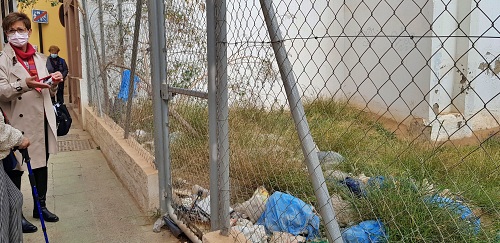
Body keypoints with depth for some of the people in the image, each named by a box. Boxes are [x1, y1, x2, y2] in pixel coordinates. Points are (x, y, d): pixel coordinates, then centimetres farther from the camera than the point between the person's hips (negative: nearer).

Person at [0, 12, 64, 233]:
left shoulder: (39, 58, 13)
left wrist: (54, 83, -1)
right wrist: (23, 84, -31)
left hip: (42, 120, 6)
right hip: (18, 122, -6)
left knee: (41, 165, 16)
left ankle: (40, 206, 32)